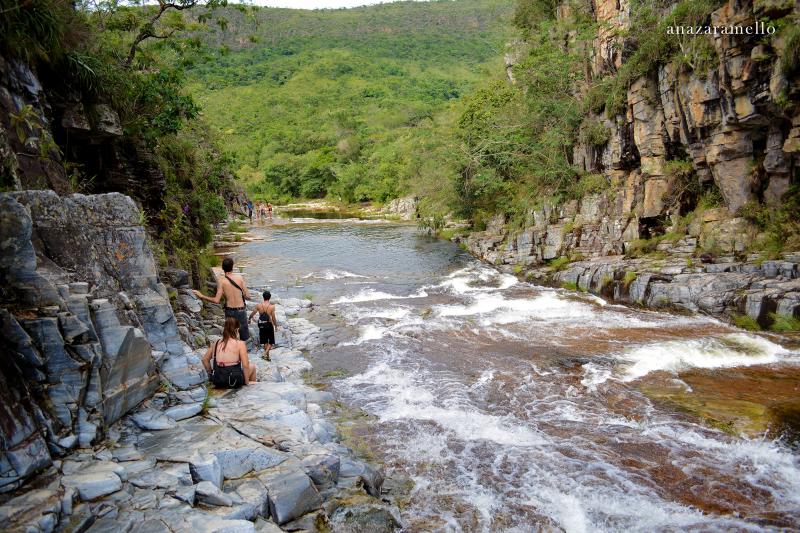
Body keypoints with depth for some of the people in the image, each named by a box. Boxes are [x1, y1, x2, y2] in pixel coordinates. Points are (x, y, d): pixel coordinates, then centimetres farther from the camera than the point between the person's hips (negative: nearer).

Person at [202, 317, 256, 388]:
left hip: (217, 381, 5)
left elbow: (205, 359, 12)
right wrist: (247, 382, -2)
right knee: (252, 366, 23)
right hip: (234, 382, -4)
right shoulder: (240, 344, -11)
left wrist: (211, 373, 24)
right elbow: (245, 366, -13)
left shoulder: (216, 343, 3)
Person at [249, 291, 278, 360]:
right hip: (269, 325, -3)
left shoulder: (258, 306, -7)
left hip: (262, 326, 3)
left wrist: (250, 318, 25)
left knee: (265, 342, 18)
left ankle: (267, 356, 27)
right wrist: (276, 325, 3)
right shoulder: (272, 307, -15)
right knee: (271, 342, 12)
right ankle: (266, 353, -9)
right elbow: (273, 318, -12)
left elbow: (252, 314, 4)